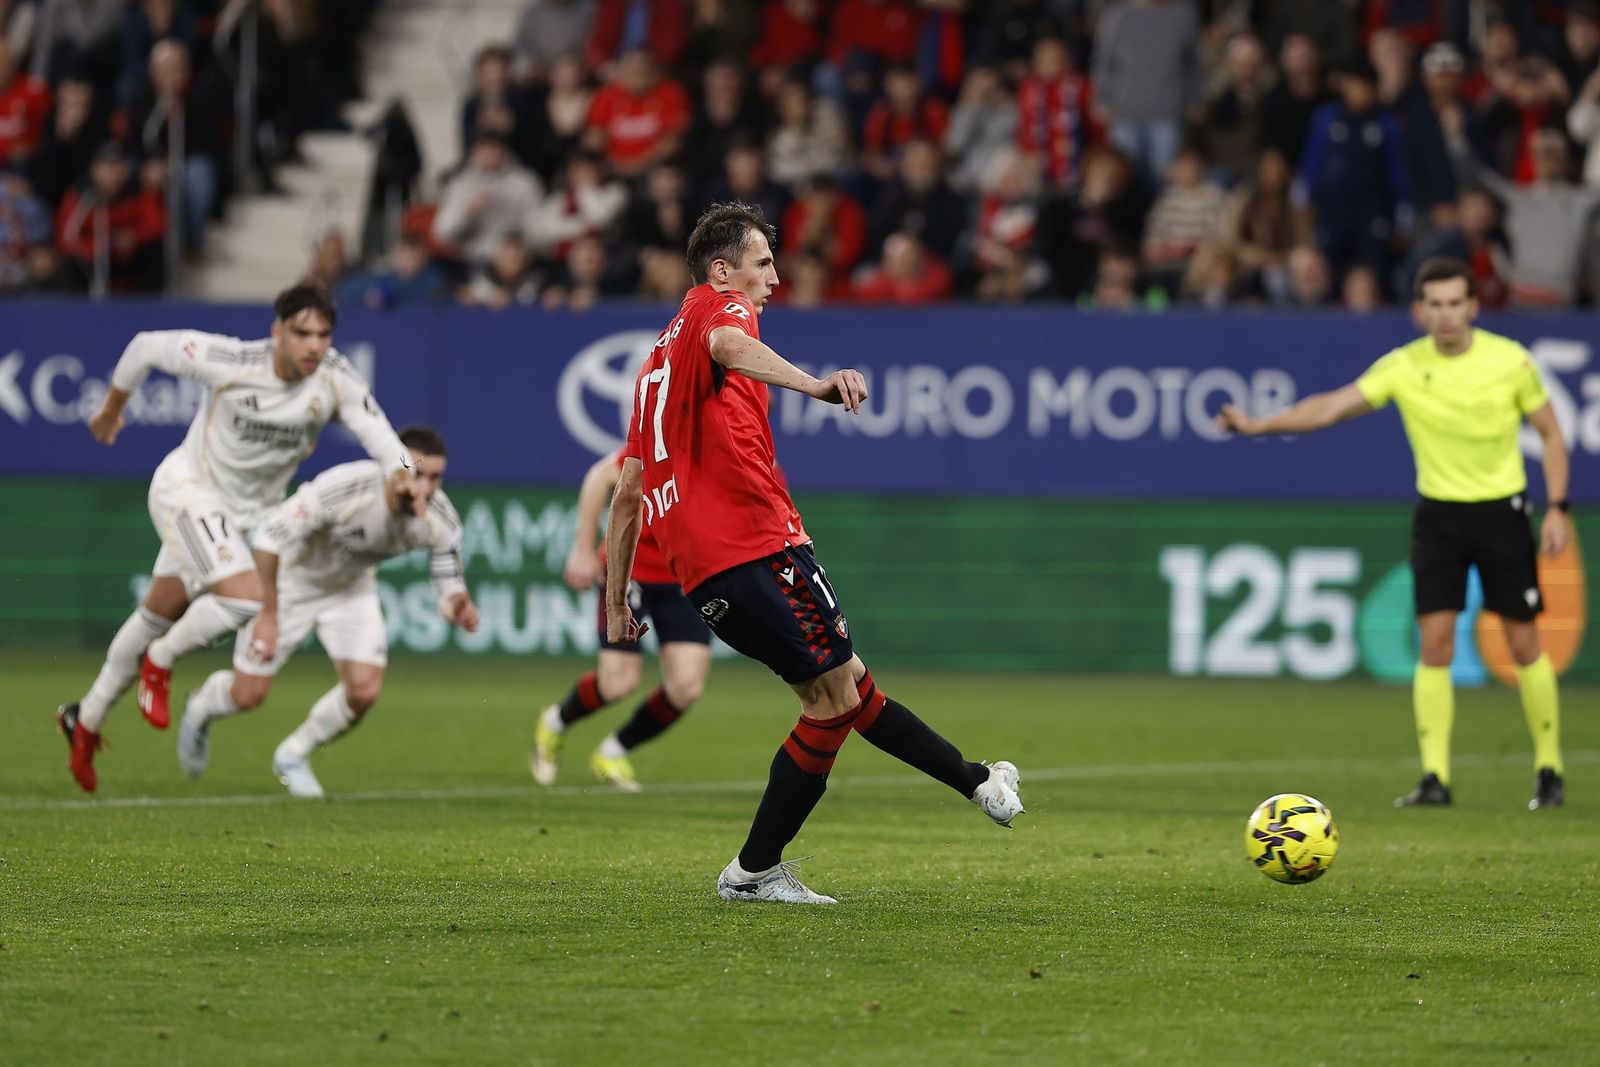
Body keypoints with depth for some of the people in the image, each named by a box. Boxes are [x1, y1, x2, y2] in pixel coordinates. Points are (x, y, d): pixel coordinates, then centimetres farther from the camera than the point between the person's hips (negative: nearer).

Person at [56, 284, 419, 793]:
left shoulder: (335, 378, -17)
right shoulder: (230, 361, -26)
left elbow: (377, 432, -21)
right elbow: (147, 346, -12)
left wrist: (402, 477, -43)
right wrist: (112, 407, 4)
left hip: (244, 511, 5)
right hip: (187, 488, -5)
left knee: (159, 617, 18)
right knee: (246, 596, -26)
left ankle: (86, 720, 36)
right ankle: (159, 664, 2)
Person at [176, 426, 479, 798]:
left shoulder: (440, 522, -25)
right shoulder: (343, 488, -40)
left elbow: (448, 581, -12)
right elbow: (270, 534, -31)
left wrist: (455, 604, -38)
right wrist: (268, 615, -29)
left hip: (351, 587, 4)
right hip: (290, 579, -4)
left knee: (364, 690, -14)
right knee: (248, 695, 0)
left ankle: (293, 757, 16)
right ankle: (200, 709, 40)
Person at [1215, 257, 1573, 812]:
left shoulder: (1510, 361, -8)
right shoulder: (1404, 367, -6)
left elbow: (1550, 433, 3)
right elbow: (1333, 406, -10)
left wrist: (1557, 507, -4)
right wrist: (1257, 424, -21)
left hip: (1502, 511, -1)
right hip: (1438, 512, 1)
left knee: (1524, 643, 1)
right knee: (1434, 644, -7)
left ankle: (1548, 768, 15)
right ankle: (1434, 777, -5)